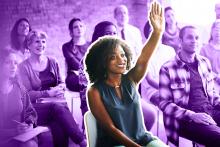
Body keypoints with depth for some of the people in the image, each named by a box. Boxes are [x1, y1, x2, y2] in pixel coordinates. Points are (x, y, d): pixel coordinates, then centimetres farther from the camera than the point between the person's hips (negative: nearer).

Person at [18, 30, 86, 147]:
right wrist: (49, 93, -16)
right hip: (36, 109, -3)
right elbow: (28, 94, -3)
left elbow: (61, 83, 21)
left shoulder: (52, 62, 16)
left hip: (56, 104, 3)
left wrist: (60, 88, -5)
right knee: (58, 107, -37)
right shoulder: (24, 67, 2)